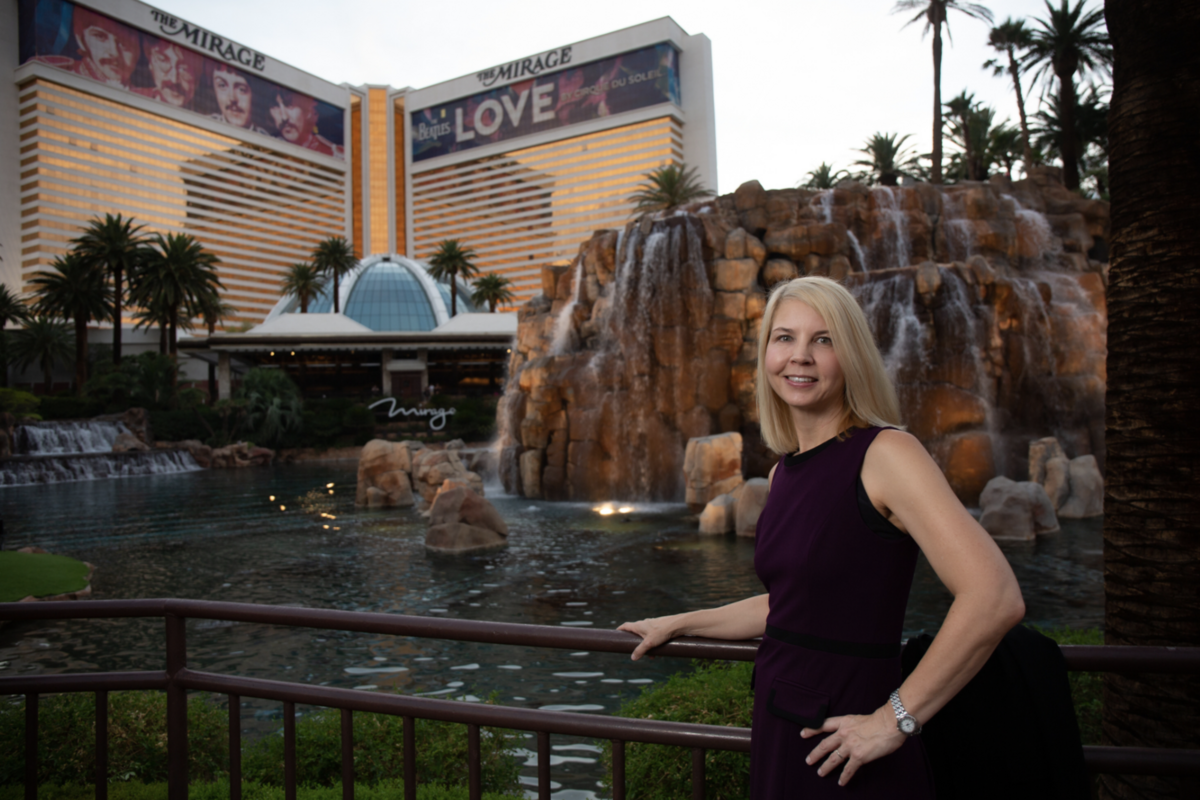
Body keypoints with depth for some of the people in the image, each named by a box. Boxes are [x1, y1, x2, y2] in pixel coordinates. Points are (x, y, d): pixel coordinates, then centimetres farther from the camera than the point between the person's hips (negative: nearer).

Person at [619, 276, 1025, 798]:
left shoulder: (884, 453, -16)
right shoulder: (784, 473, 7)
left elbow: (995, 597, -25)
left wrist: (894, 720, -20)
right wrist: (677, 624, 23)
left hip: (843, 756, -7)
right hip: (777, 732, 7)